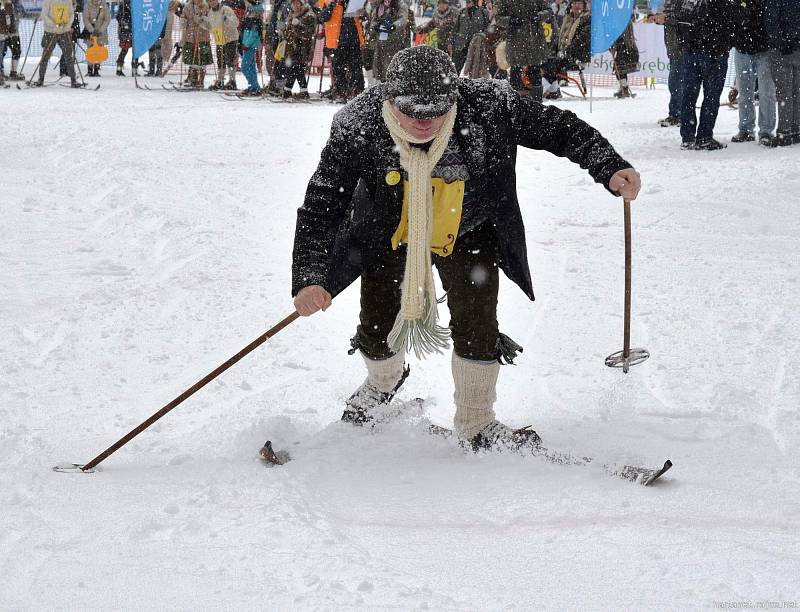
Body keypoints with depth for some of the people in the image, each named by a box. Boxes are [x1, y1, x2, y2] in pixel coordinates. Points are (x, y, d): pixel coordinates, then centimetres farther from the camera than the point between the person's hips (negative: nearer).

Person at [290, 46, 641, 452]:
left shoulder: (488, 107, -32)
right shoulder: (357, 128, -33)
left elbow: (558, 128, -19)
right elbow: (320, 206, -27)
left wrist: (610, 169, -32)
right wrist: (309, 279, -37)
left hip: (469, 231, 0)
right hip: (388, 232, 0)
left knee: (476, 324, -9)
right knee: (377, 328, 7)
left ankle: (477, 425, 15)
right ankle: (384, 382, 45)